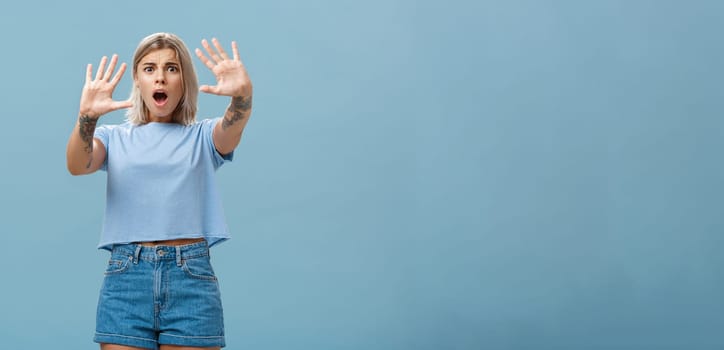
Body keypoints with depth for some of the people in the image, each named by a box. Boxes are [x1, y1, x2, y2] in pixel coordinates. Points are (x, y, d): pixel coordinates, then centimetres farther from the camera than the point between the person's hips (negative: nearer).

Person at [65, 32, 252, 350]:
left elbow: (232, 130, -12)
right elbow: (77, 165, -8)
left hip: (192, 276, 0)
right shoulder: (114, 137, 13)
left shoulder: (203, 136, 12)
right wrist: (87, 116, -29)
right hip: (126, 276, 1)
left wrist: (242, 95, -35)